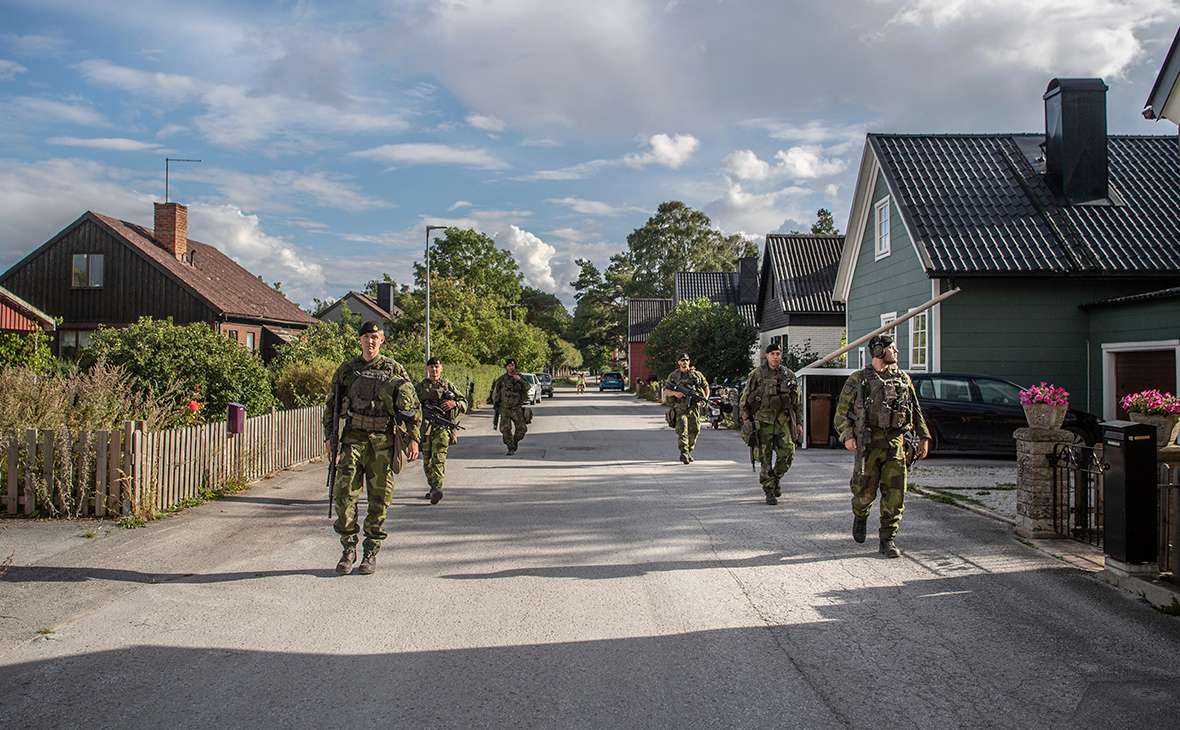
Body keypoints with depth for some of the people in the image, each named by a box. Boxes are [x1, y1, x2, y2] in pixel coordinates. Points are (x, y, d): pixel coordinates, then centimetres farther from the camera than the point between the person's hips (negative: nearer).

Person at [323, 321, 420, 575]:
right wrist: (330, 436, 9)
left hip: (383, 440, -1)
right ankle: (349, 547, 3)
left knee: (379, 497, 1)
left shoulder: (394, 370, 4)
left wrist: (413, 438, -1)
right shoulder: (346, 369, 9)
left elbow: (412, 405, 5)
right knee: (344, 491, -10)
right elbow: (331, 404, 16)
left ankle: (371, 552, 13)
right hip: (354, 437, 1)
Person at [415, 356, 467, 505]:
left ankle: (437, 487, -26)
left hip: (442, 427, -3)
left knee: (439, 458, -15)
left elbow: (464, 403, 13)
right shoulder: (419, 387, 15)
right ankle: (433, 487, 21)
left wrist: (454, 403, -9)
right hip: (424, 427, 3)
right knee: (427, 460, 7)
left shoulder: (448, 385, 11)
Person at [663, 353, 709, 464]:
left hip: (694, 406, 2)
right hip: (680, 407, -2)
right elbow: (666, 391, 4)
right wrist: (675, 393, -17)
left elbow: (706, 386, 21)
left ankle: (689, 452, 17)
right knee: (682, 430, -15)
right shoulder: (673, 376, 7)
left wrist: (706, 398, 4)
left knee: (694, 430, 2)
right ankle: (684, 453, -20)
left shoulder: (697, 374, 12)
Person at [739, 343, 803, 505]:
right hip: (764, 420, -3)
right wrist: (746, 419, -2)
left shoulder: (788, 374, 10)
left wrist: (799, 422, 12)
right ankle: (769, 491, 7)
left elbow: (797, 400, 15)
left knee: (787, 453, -7)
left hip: (784, 420, 3)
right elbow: (745, 398, 4)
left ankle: (777, 478, 21)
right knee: (765, 458, -2)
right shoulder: (757, 374, 0)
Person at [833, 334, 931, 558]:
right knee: (866, 490, -1)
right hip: (870, 440, -3)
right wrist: (847, 436, -13)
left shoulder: (903, 379, 15)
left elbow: (916, 410, 20)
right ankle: (860, 516, 32)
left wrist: (924, 437, 14)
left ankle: (887, 540, 7)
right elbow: (842, 411, 1)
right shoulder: (858, 379, 3)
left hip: (896, 441, 3)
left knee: (895, 493, -2)